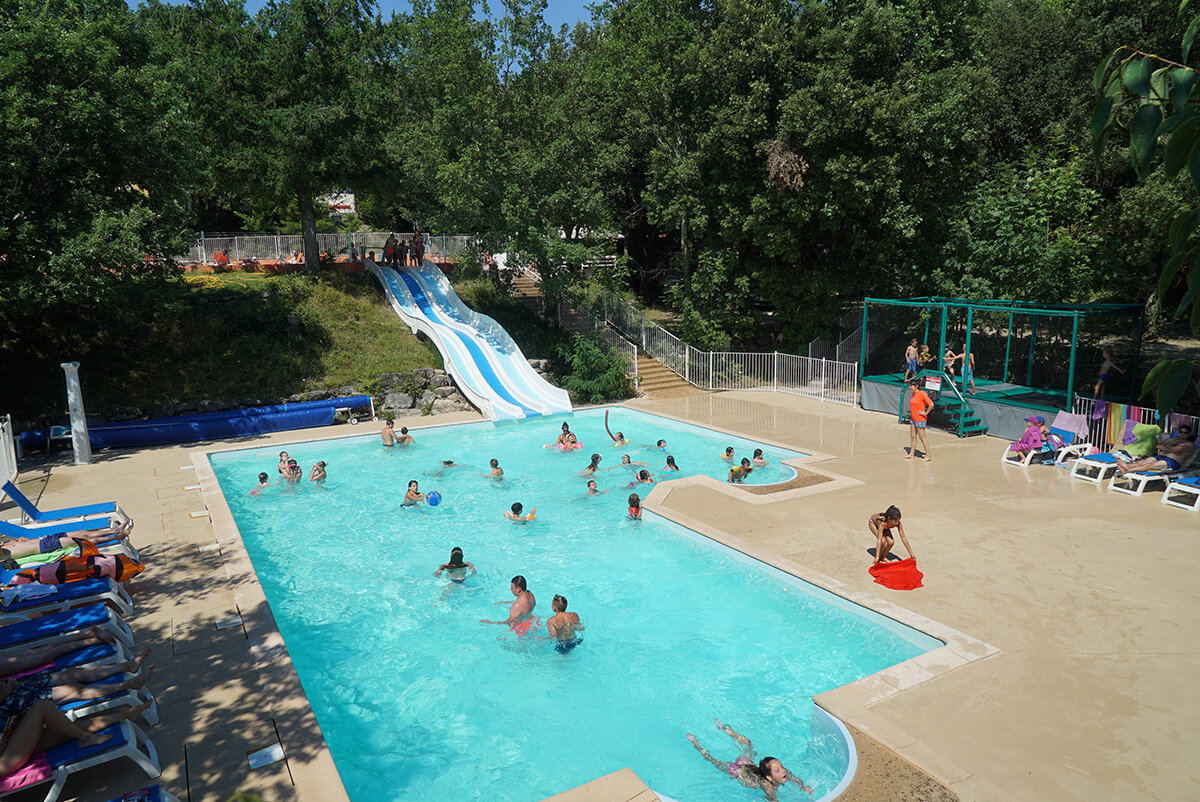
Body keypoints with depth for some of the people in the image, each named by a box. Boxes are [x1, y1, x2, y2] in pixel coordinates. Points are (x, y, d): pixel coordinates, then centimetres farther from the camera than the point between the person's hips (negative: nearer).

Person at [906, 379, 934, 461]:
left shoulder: (922, 393, -18)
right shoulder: (914, 393, 7)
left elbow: (931, 404, -24)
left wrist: (926, 413, -16)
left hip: (920, 419, -8)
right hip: (913, 418, 8)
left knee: (922, 437, -1)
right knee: (913, 436, 12)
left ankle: (928, 456, 7)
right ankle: (911, 454, 19)